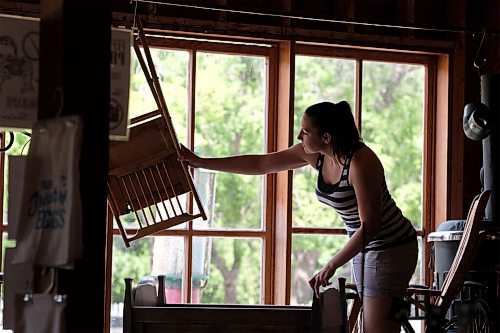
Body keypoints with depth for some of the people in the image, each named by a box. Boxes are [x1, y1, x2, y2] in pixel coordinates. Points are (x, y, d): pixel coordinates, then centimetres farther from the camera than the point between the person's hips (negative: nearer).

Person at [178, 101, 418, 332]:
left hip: (392, 249, -8)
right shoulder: (314, 154, -2)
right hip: (364, 246, 8)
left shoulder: (360, 162, -26)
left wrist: (331, 266, -25)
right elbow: (260, 164, 6)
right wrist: (201, 162, 7)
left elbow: (369, 226, -25)